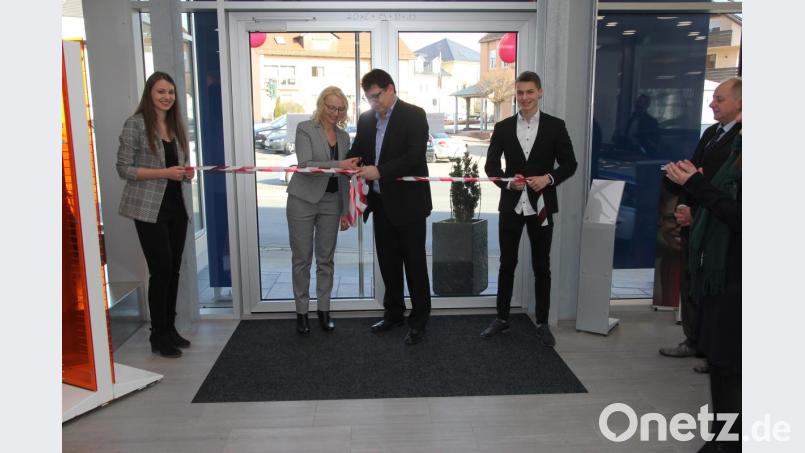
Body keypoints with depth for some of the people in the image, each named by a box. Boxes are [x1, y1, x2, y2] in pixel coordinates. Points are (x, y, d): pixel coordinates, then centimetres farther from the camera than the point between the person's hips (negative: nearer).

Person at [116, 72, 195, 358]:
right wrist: (164, 173, -20)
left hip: (178, 206, 6)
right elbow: (124, 168, -10)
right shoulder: (135, 124, -7)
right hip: (150, 209, -6)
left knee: (173, 270, 10)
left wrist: (187, 172, -3)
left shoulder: (177, 125, 12)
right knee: (161, 270, -5)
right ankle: (159, 337, 9)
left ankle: (170, 329, 23)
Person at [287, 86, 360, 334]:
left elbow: (344, 176, 13)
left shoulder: (344, 136, 10)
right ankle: (302, 311, 15)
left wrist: (345, 211, 10)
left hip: (331, 202, 4)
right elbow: (305, 165, -17)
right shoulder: (305, 129, -5)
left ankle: (324, 309, 20)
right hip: (303, 200, -4)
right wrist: (338, 165, -27)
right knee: (302, 258, 4)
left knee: (326, 258, 9)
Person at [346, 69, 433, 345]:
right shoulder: (366, 119, 11)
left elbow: (415, 156, -19)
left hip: (407, 202, -6)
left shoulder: (414, 115, -9)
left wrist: (379, 171, -27)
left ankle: (419, 320, 13)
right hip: (381, 203, 6)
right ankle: (394, 313, 28)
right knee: (387, 260, 14)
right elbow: (357, 152, 14)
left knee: (414, 261, 2)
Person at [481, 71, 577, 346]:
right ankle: (502, 318, 22)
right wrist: (508, 182, -12)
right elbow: (491, 164, 6)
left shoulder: (555, 126, 0)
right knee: (507, 264, 9)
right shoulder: (503, 127, 4)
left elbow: (569, 164, 2)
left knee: (541, 267, 7)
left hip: (541, 206, -1)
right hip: (511, 205, 1)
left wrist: (549, 178, -16)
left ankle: (542, 323, 20)